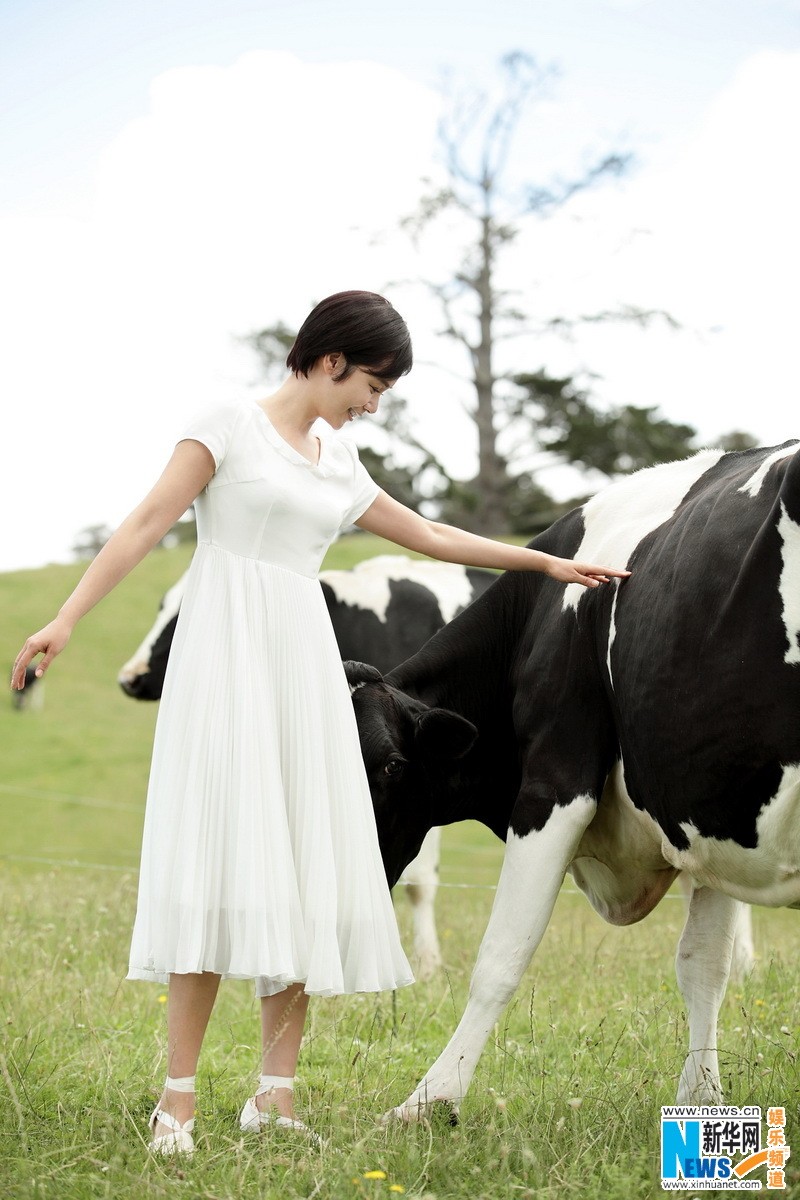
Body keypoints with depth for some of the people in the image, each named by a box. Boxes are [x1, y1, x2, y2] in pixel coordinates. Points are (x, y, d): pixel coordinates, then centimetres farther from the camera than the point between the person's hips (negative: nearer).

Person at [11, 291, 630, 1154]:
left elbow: (431, 537, 28)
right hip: (226, 661, -6)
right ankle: (177, 1100, -10)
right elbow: (147, 524, -8)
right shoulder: (228, 429, 1)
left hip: (303, 671, 6)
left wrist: (547, 563, 33)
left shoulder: (339, 467, 19)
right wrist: (66, 619, -18)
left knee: (305, 870, 1)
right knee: (222, 863, -12)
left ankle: (274, 1094, 6)